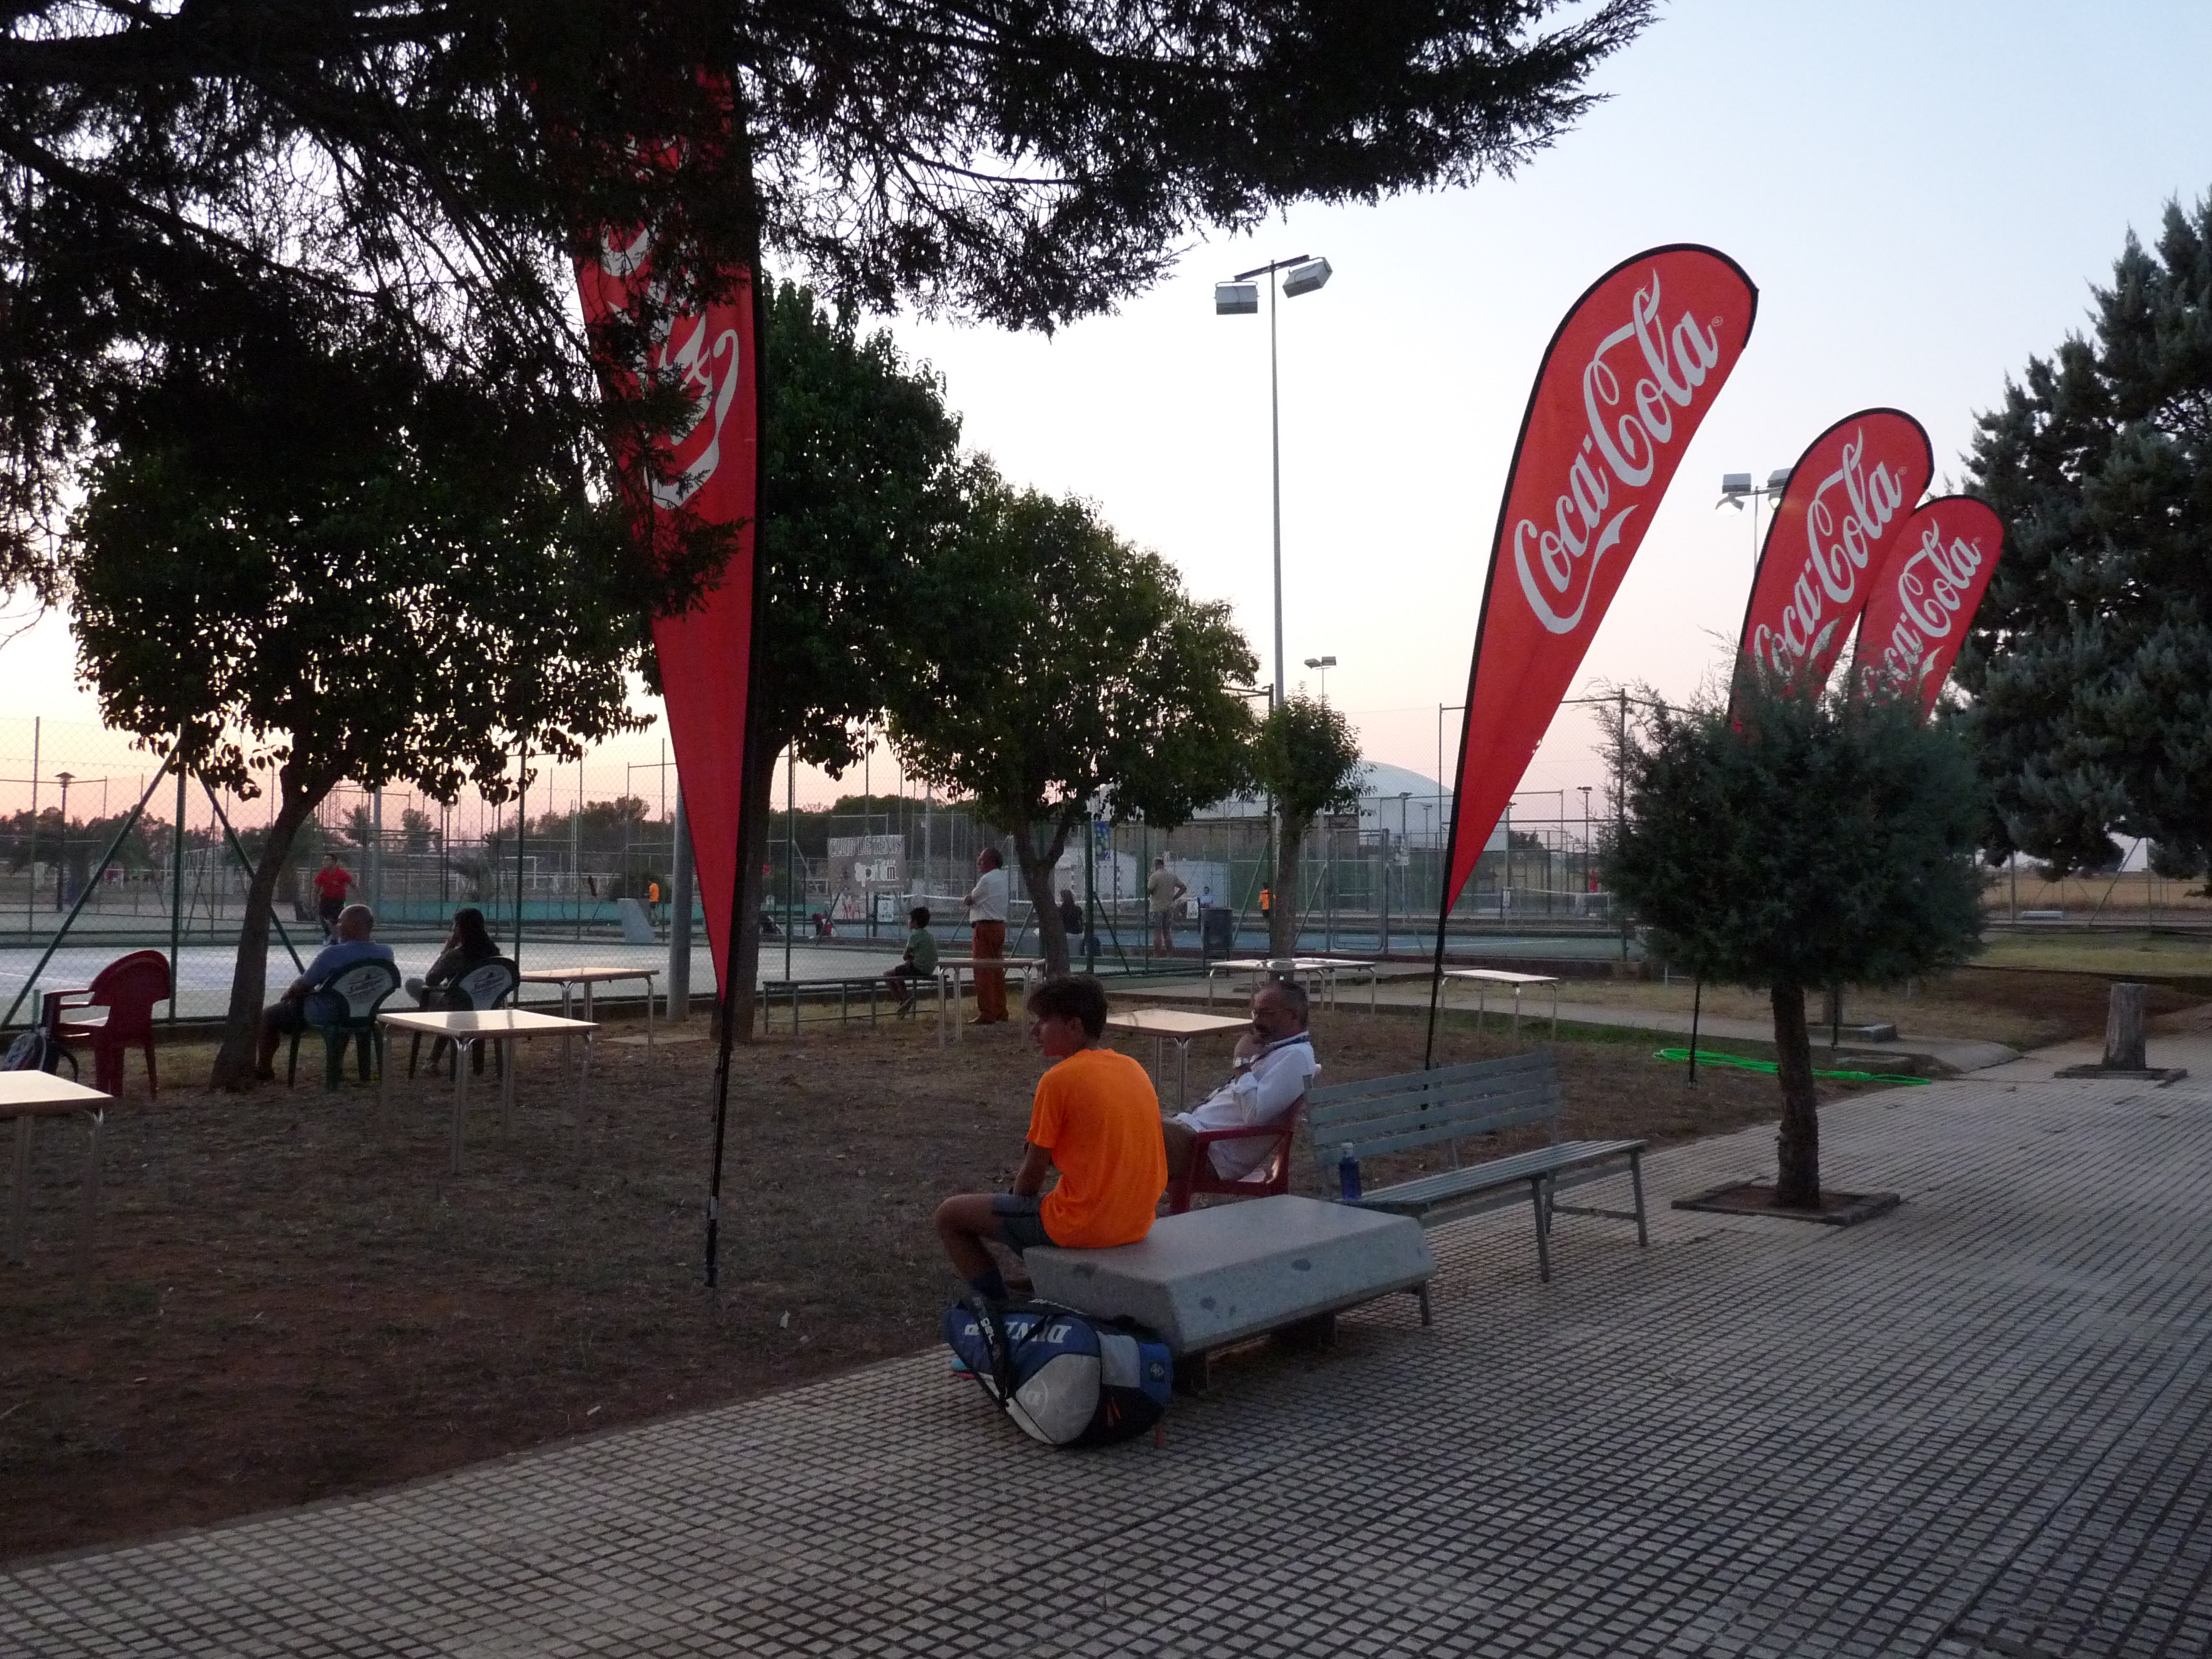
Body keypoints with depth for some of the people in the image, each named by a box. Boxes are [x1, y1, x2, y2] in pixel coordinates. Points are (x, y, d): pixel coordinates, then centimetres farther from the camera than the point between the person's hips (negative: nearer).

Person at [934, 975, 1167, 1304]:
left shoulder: (1059, 1079, -15)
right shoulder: (1132, 1068, 6)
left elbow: (1031, 1176, -9)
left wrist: (1018, 1200, 12)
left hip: (1082, 1227, -8)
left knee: (949, 1215, 7)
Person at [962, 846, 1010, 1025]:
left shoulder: (987, 880, -14)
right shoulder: (1001, 878, 16)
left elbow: (970, 900, -6)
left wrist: (965, 899, 13)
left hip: (985, 927, -10)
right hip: (999, 925, 10)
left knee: (983, 972, -7)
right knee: (997, 971, 12)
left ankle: (986, 1014, -7)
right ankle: (1000, 1013, 16)